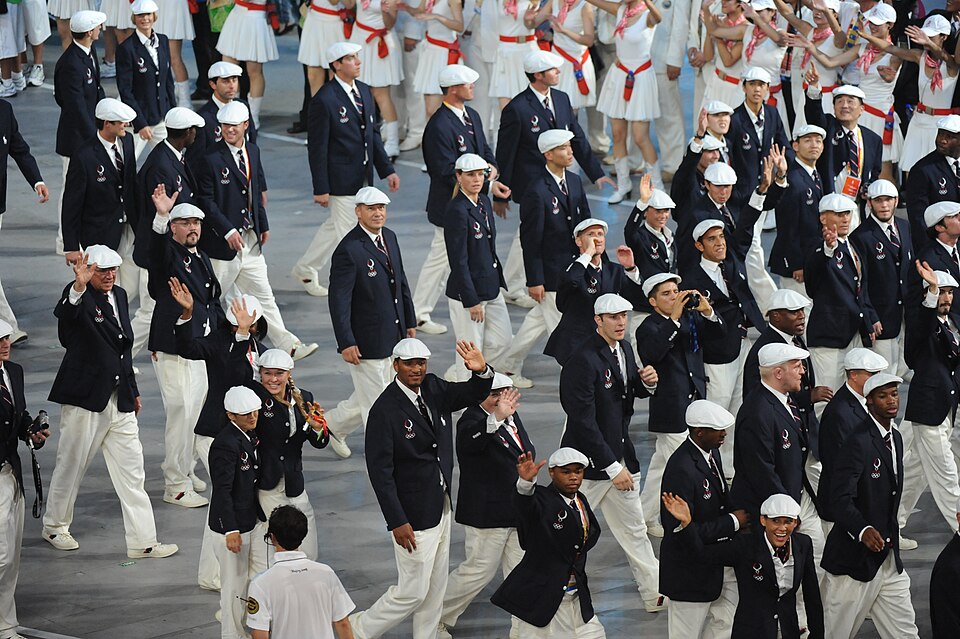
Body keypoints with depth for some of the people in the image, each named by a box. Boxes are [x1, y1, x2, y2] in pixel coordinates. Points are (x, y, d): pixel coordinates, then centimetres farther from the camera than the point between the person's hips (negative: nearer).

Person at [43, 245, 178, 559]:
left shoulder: (119, 295, 11)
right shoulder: (78, 296, -12)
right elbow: (65, 313, -38)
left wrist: (133, 390, 22)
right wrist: (79, 286, -57)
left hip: (119, 401, 7)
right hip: (85, 397, -7)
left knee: (131, 470, 5)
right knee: (71, 464, 9)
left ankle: (142, 541, 7)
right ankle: (55, 526, 29)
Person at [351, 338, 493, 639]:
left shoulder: (434, 389, 2)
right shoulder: (385, 409, -19)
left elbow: (472, 394, -4)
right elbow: (380, 470, -20)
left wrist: (482, 371, -28)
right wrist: (396, 522, -21)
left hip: (441, 506, 8)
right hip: (414, 515, -8)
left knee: (436, 589, 17)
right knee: (413, 591, 0)